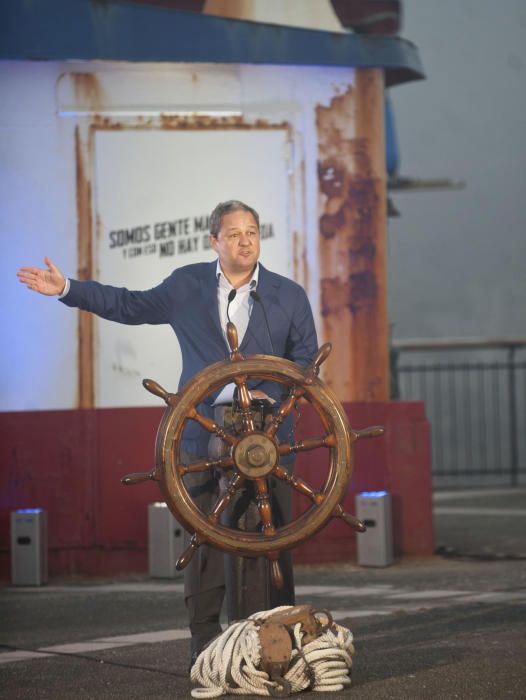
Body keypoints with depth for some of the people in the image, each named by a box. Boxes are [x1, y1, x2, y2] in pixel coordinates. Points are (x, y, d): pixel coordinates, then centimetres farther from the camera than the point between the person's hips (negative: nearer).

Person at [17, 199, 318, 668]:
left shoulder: (290, 295, 5)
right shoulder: (187, 286, 7)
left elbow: (307, 358, 5)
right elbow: (132, 306, 17)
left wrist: (273, 392, -12)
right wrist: (68, 290, 13)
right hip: (204, 432, 1)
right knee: (204, 540, 1)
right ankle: (205, 643, 8)